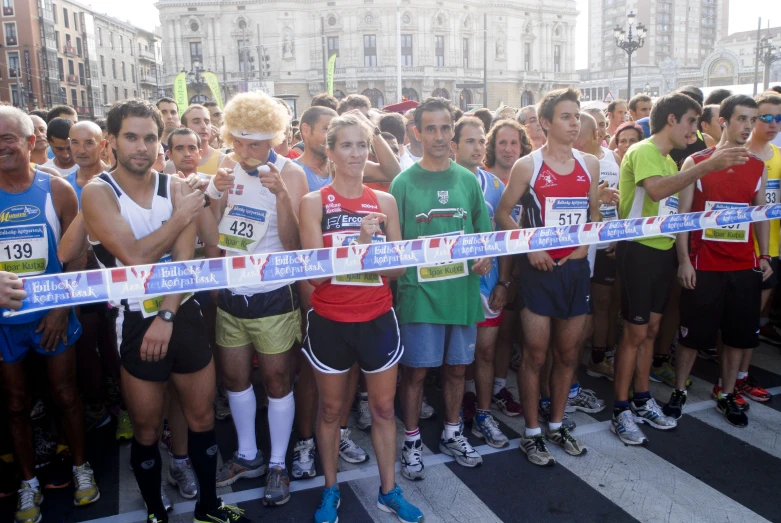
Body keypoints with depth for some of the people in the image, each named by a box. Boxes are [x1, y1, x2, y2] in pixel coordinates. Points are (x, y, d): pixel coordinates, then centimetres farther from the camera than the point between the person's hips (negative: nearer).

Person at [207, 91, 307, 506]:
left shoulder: (290, 173, -12)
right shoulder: (225, 167, 1)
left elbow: (292, 244, -16)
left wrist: (282, 194, -30)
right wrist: (217, 193, -16)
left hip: (272, 296, -5)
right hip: (229, 293, 5)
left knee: (277, 380, 8)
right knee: (234, 377, 17)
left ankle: (278, 465, 26)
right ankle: (247, 455, 37)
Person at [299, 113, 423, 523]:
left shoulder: (384, 202, 2)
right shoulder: (313, 203, -5)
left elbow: (397, 269, 2)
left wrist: (373, 242, -18)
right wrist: (359, 242, -24)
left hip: (378, 319, 2)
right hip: (330, 321, -2)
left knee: (383, 407, 13)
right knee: (331, 408, 14)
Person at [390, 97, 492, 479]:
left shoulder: (468, 180, 7)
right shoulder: (404, 183, -3)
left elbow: (484, 232, 12)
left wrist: (485, 258, -6)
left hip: (462, 289, 4)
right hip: (419, 292, -3)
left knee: (456, 367, 16)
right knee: (415, 370, 6)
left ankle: (452, 434, 35)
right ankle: (411, 441, 25)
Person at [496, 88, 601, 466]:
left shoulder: (589, 164, 8)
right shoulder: (527, 166, -6)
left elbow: (594, 212, 17)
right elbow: (503, 214, -4)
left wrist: (585, 244, 0)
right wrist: (530, 246, -14)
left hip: (576, 267, 5)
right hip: (540, 268, -5)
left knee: (568, 354, 13)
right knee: (535, 355, 1)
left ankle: (556, 425, 30)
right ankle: (531, 434, 17)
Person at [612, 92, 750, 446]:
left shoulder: (668, 160, 17)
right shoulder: (642, 151, -13)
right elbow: (656, 190, -33)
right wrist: (707, 166, -33)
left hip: (663, 251, 9)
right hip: (639, 250, -9)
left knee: (651, 330, 15)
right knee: (635, 334, -3)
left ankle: (643, 401, 28)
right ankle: (621, 412, 8)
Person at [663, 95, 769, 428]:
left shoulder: (758, 167, 8)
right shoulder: (695, 162, -3)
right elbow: (682, 213, -4)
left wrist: (764, 255, 8)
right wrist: (683, 260, -10)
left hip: (745, 267, 4)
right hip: (704, 266, -4)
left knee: (739, 334, 10)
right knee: (693, 332, 4)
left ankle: (727, 396, 26)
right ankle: (679, 391, 20)